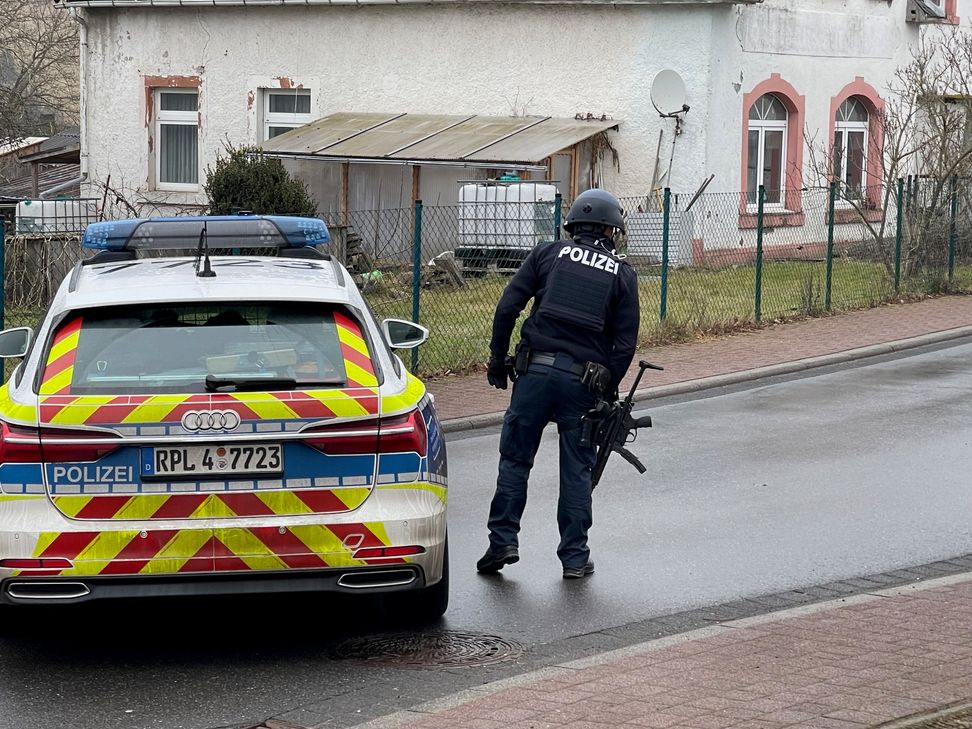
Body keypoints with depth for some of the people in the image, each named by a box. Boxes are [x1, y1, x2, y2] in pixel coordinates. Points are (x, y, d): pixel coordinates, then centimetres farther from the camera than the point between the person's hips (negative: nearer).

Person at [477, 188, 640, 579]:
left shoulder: (548, 254, 6)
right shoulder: (622, 274, 7)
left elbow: (507, 307, 0)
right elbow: (625, 343, 3)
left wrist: (498, 358, 9)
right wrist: (608, 390, 12)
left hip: (536, 370, 0)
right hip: (583, 380, 0)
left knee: (515, 458, 10)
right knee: (577, 469, 9)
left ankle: (503, 541, 5)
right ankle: (575, 556, 11)